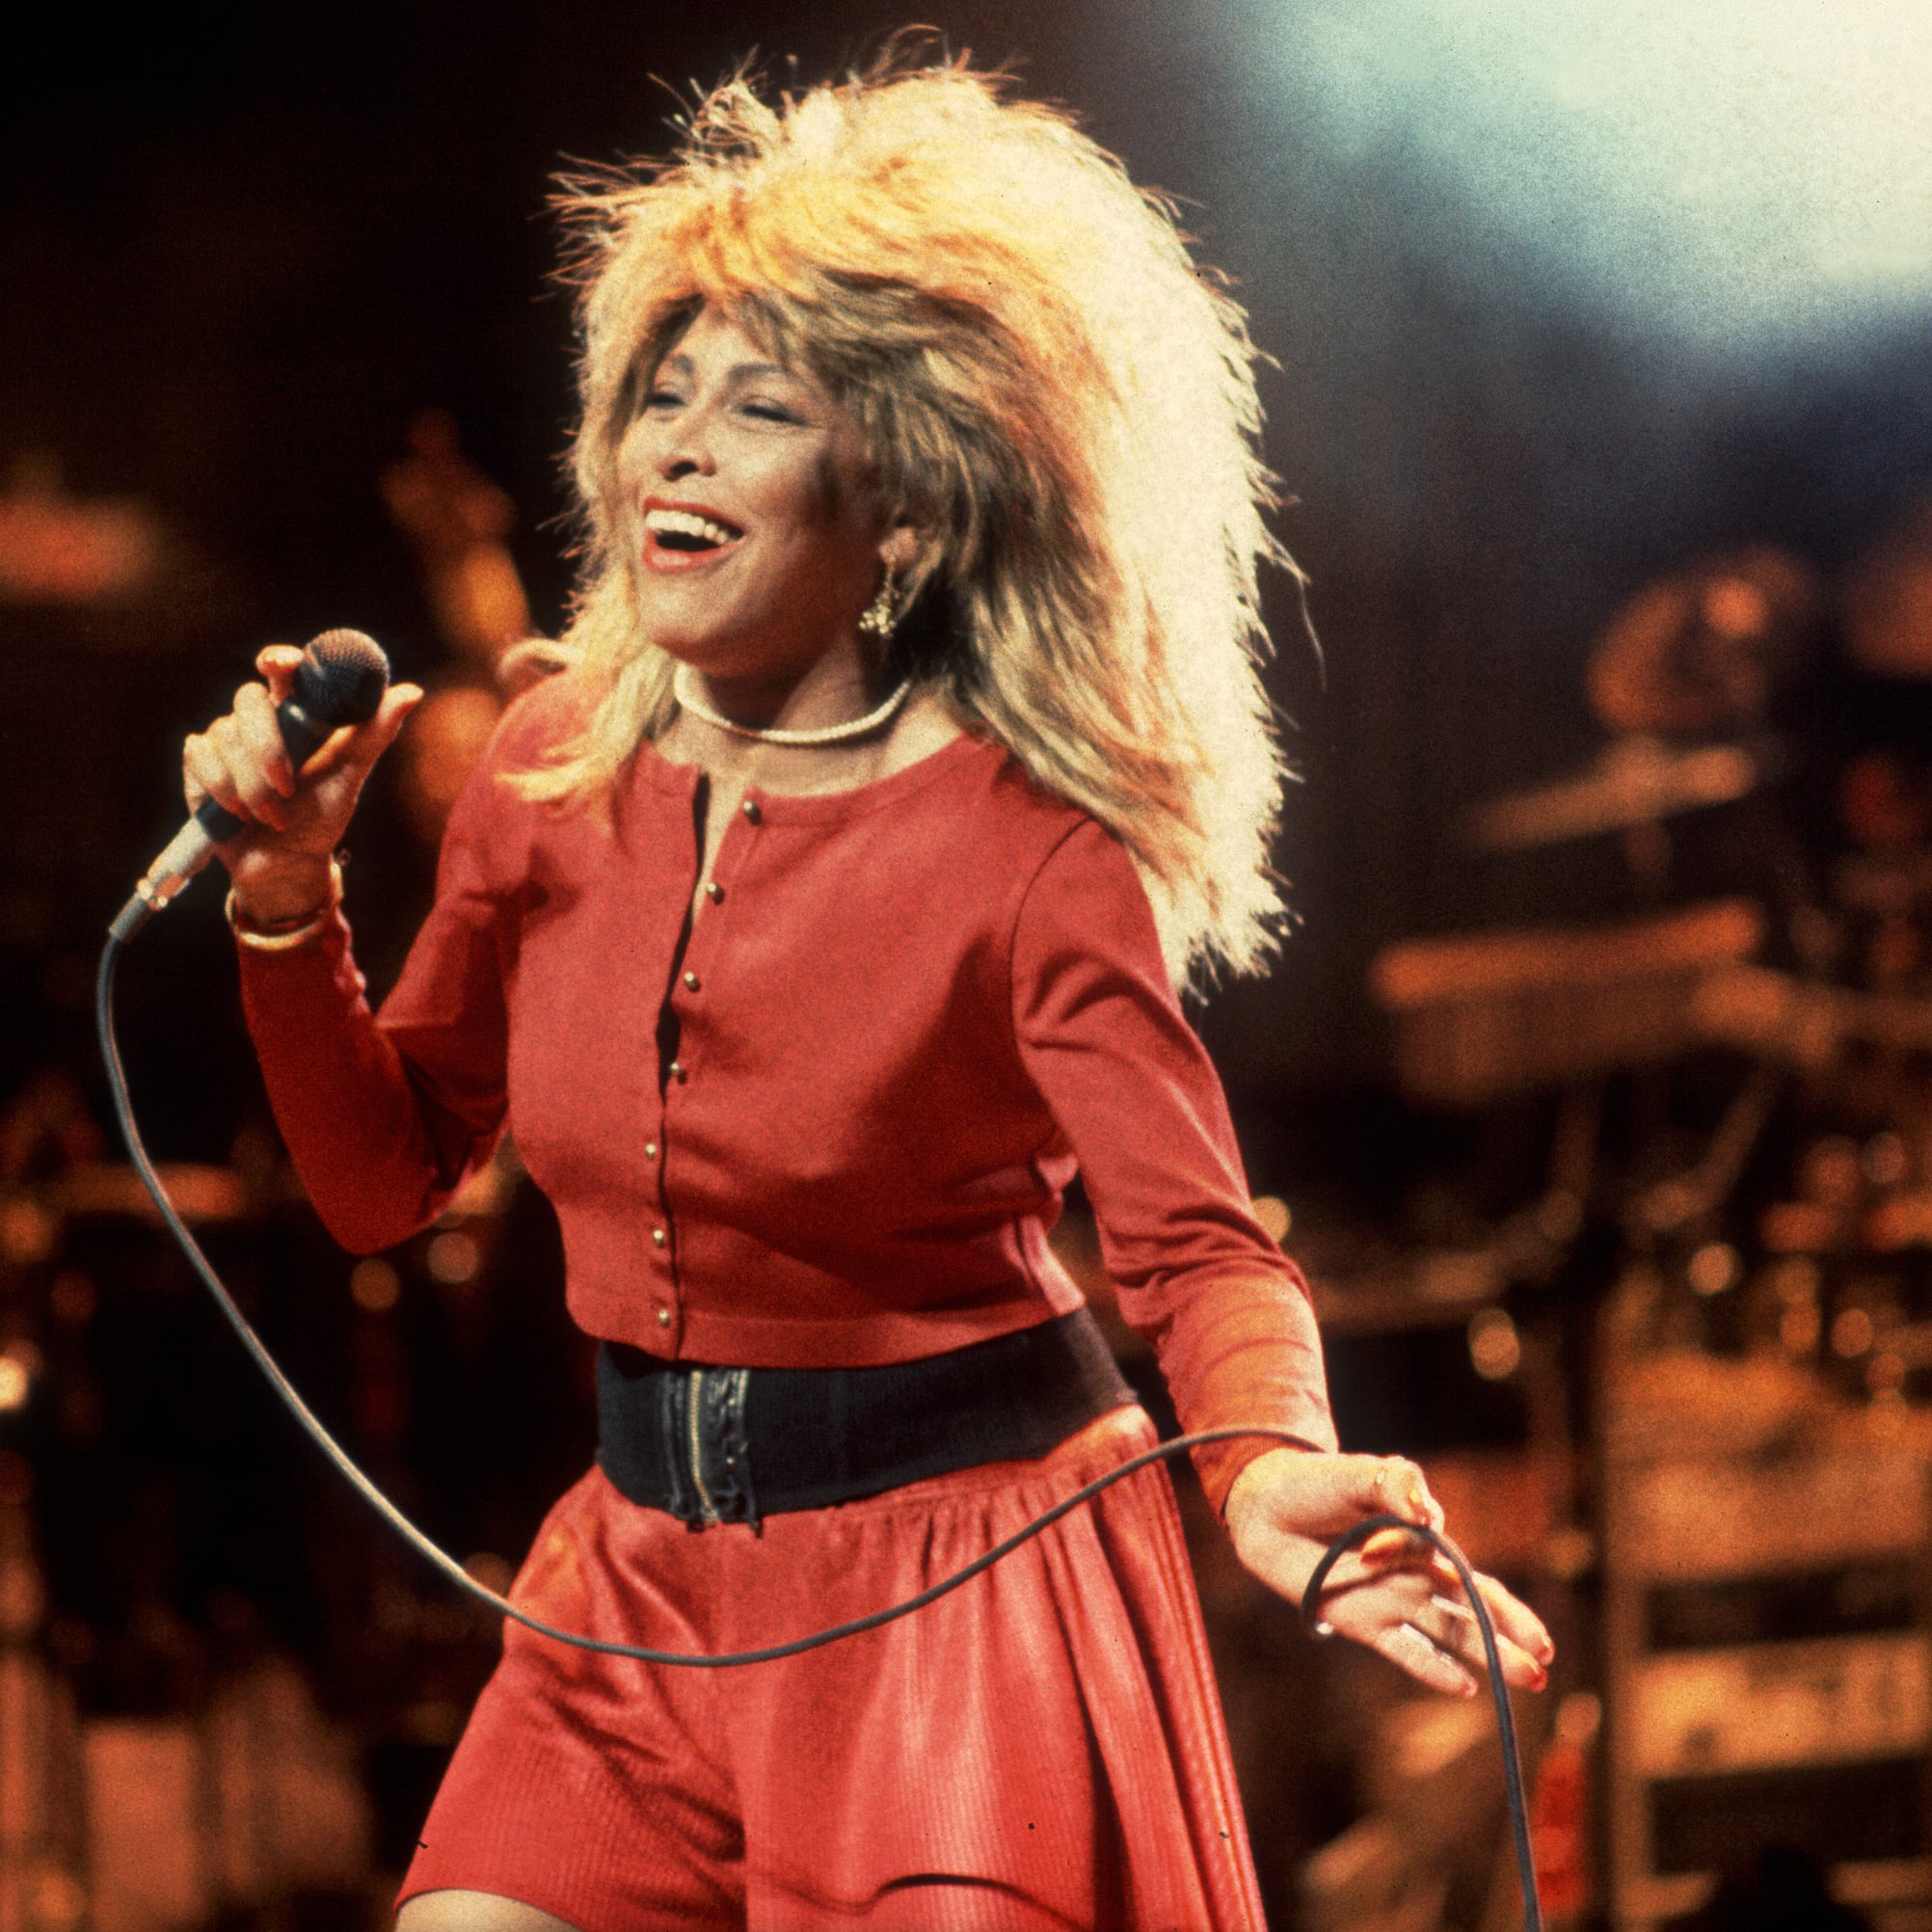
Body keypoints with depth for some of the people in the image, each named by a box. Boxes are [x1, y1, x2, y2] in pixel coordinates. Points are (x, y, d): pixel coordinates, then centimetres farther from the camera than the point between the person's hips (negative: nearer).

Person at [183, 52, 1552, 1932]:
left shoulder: (1025, 850, -15)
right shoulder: (556, 775, 1)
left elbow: (1197, 1239, -23)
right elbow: (384, 1180, 9)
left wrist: (1267, 1470, -45)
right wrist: (287, 900, -7)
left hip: (963, 1575, -5)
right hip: (646, 1583, 5)